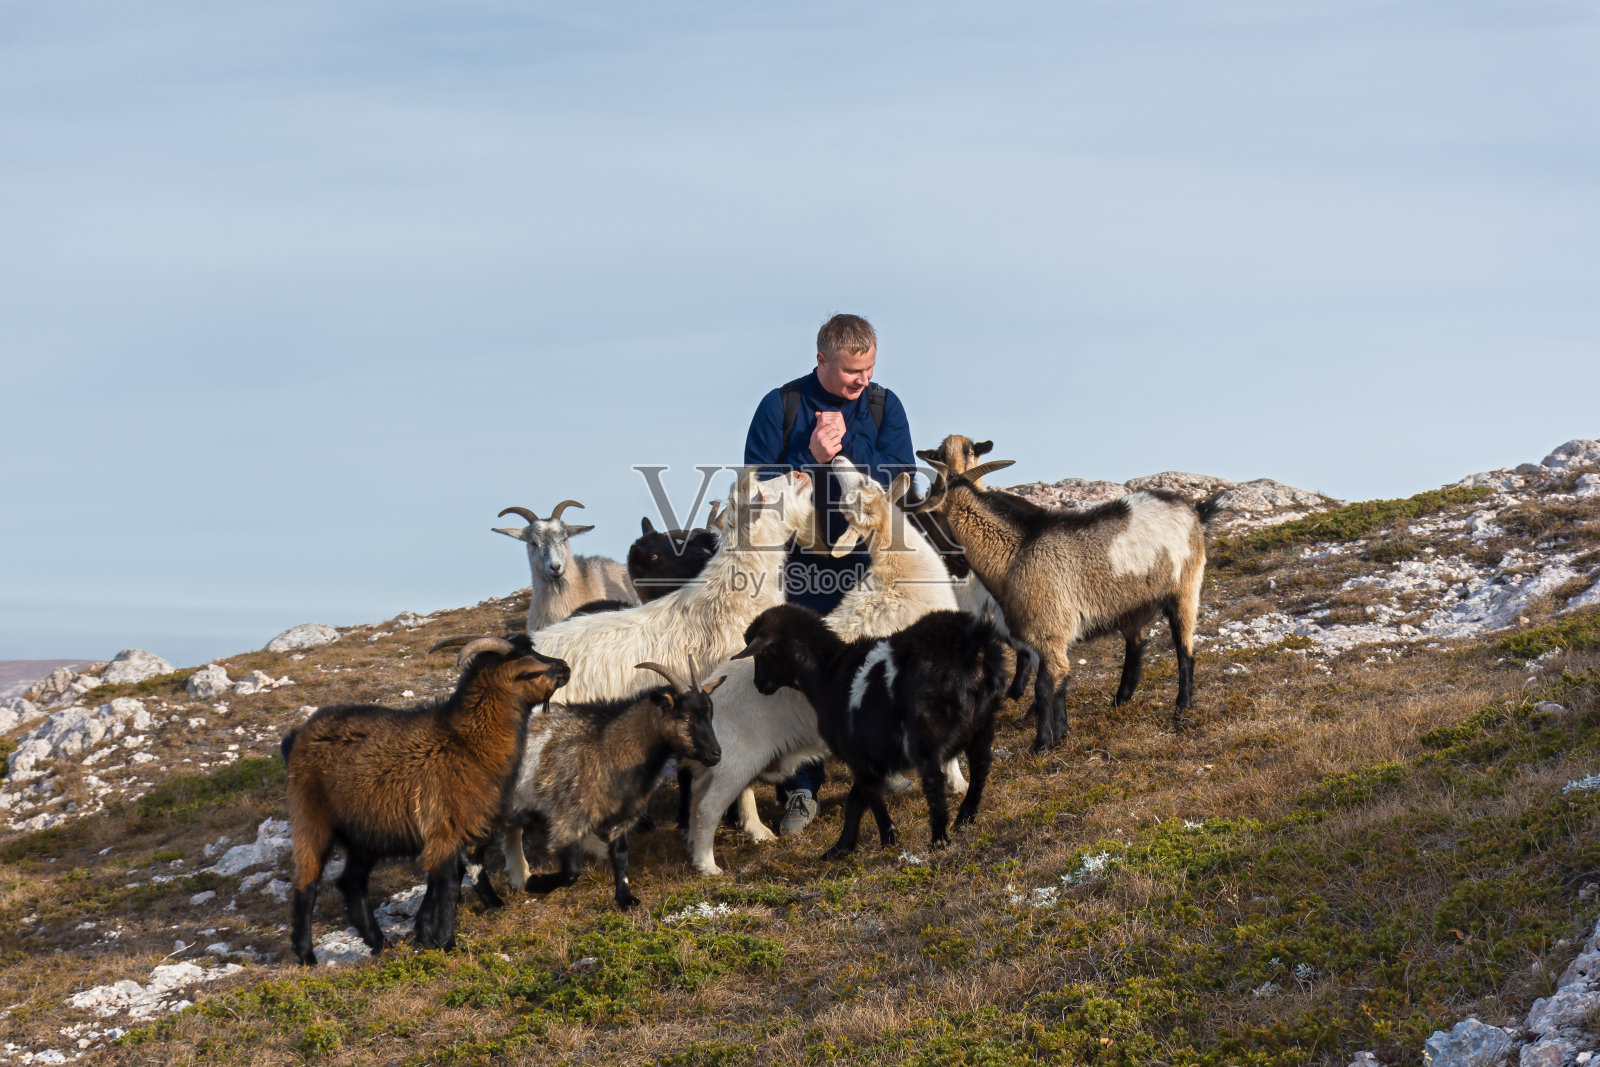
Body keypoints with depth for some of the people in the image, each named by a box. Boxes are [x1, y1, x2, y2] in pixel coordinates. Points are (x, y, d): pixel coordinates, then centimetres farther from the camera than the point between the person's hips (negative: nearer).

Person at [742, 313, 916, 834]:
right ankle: (801, 791, 7)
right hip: (802, 564, -2)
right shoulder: (780, 406, -5)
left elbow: (901, 479, -8)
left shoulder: (884, 406, 2)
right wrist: (812, 456, -21)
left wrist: (845, 447, -17)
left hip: (868, 561, 2)